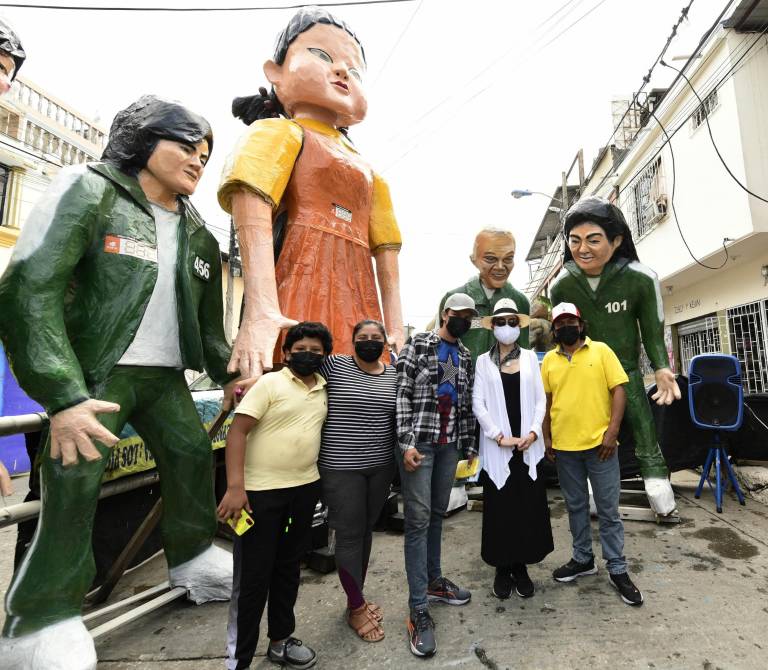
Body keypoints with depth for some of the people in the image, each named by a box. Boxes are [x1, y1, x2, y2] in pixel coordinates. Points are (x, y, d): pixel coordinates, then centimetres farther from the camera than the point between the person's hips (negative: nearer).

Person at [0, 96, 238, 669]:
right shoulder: (89, 191, -7)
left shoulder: (198, 234, 12)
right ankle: (46, 618, 4)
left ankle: (193, 557, 28)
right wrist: (63, 396, -27)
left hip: (165, 376, 6)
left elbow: (209, 318, 21)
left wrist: (227, 373, 15)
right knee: (76, 477, -14)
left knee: (193, 454, 6)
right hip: (97, 373, -6)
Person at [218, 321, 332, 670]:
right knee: (253, 576, 5)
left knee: (288, 567, 20)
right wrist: (235, 486, -23)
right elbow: (237, 432, -15)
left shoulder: (323, 388, 7)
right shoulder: (268, 384, -10)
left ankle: (280, 640, 38)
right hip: (261, 491, -6)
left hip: (305, 489, 6)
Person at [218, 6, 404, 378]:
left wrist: (394, 329, 9)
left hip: (359, 319, 6)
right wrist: (261, 309, -26)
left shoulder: (367, 171, 27)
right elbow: (252, 211, -11)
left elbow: (385, 250, 21)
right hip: (296, 314, -6)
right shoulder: (280, 133, 9)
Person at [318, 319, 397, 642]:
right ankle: (357, 607, 24)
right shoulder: (334, 366, -8)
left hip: (381, 466, 5)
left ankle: (356, 599, 35)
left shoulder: (393, 375, 6)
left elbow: (399, 417, 13)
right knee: (350, 535, 5)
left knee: (367, 531, 16)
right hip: (341, 468, -4)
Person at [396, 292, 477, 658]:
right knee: (419, 519, -5)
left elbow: (466, 403, 18)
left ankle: (433, 580, 32)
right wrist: (406, 442, -17)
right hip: (418, 441, -6)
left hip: (450, 444, 6)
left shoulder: (466, 356, 15)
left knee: (438, 514, 15)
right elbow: (401, 393, -11)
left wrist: (470, 445, 16)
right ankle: (418, 610, 3)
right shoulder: (418, 344, -5)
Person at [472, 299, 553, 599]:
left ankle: (521, 567, 22)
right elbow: (478, 403, -3)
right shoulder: (483, 361, 3)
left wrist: (533, 432, -8)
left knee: (529, 506, 6)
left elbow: (540, 398, 5)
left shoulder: (530, 357, 8)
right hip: (496, 447, -1)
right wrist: (500, 436, -11)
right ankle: (502, 568, 20)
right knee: (499, 508, 5)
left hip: (527, 445, 2)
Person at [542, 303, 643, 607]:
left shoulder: (601, 351, -1)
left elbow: (619, 390, -5)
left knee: (608, 510, 7)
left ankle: (617, 569, 21)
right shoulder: (549, 360, 6)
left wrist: (612, 432, -13)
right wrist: (547, 437, 5)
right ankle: (583, 559, 32)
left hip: (599, 443, -2)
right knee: (576, 507, 16)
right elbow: (546, 401, 9)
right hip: (564, 447, 3)